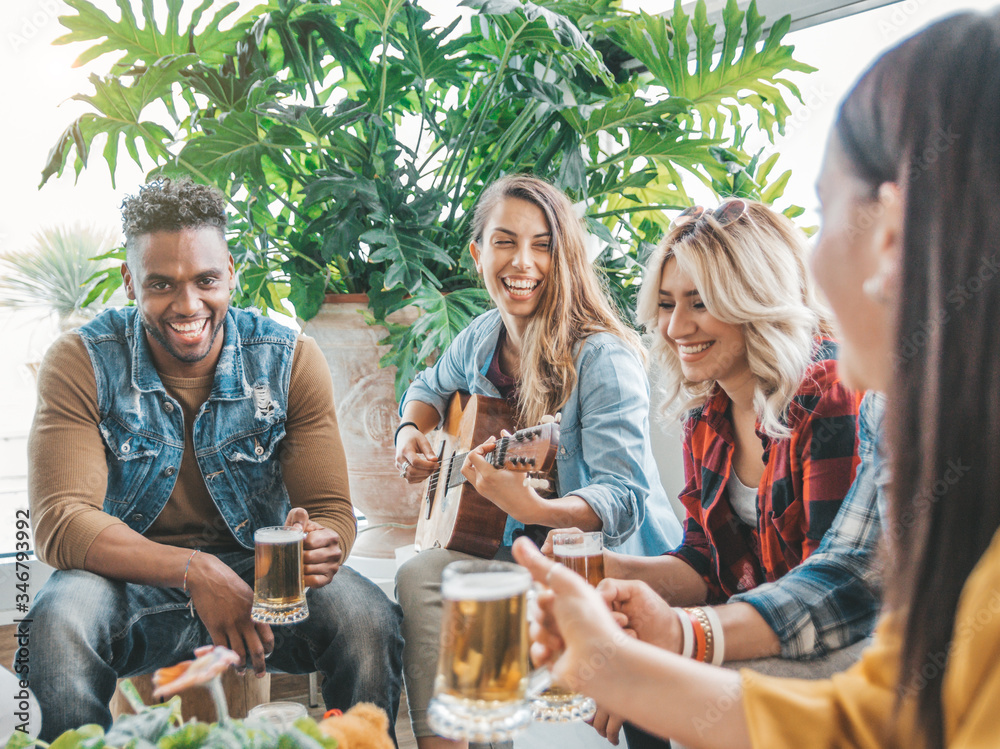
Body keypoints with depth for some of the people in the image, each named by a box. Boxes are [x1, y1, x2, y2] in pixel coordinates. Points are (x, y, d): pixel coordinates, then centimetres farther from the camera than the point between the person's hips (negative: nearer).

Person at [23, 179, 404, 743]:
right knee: (61, 620, -33)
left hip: (259, 576, 1)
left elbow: (333, 512, -5)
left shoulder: (291, 360, -5)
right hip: (135, 581, 0)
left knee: (369, 619, -28)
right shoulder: (82, 364, -8)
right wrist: (194, 571, -30)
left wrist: (316, 545, -31)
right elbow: (60, 522, -16)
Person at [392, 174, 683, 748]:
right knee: (420, 577, -17)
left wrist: (536, 509, -46)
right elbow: (432, 387, 24)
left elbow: (621, 496, -27)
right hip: (520, 546, 7)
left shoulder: (604, 357, -22)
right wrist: (412, 430, 1)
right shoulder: (482, 337, 1)